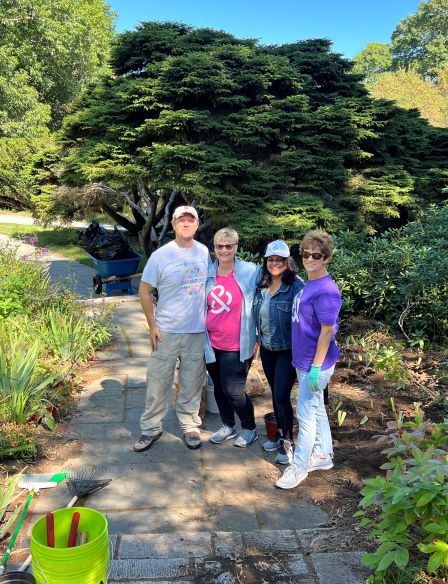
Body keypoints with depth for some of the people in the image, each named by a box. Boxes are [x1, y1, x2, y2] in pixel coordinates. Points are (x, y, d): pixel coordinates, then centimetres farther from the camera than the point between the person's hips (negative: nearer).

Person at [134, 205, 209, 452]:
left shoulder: (205, 253, 1)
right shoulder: (161, 255, -8)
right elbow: (145, 292, -3)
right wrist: (152, 325, -7)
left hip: (197, 331, 2)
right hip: (167, 331, -2)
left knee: (193, 383, 13)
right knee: (158, 382, 6)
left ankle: (190, 426, 30)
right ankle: (151, 428, 22)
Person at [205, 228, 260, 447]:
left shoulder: (250, 272, -9)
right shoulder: (208, 274, 3)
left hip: (236, 345, -4)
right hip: (212, 343, 5)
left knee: (233, 390, 0)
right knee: (219, 387, 15)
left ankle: (250, 429, 25)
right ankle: (228, 426, 36)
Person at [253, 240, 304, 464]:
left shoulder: (296, 287, -16)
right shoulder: (261, 286, 2)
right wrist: (258, 340, 14)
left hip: (288, 350, -6)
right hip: (267, 349, 6)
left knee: (282, 396, -5)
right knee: (275, 394, 16)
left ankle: (288, 442, 15)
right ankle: (280, 434, 33)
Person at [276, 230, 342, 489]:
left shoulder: (326, 290, -21)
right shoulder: (308, 284, 7)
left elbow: (327, 331, -21)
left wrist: (316, 366, -20)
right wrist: (308, 364, 18)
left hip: (316, 363, -9)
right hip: (304, 360, 9)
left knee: (306, 414, 2)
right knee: (317, 409, 20)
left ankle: (299, 467, 17)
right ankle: (323, 455, 36)